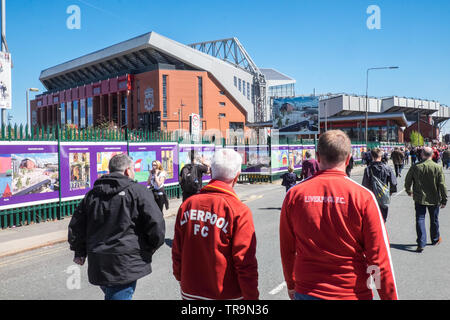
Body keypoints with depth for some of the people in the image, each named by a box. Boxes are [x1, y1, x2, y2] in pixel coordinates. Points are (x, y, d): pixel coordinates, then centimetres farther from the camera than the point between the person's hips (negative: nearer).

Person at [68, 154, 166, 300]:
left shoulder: (92, 194, 11)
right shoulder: (138, 191, -7)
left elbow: (75, 226, 14)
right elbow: (157, 224, -13)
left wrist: (80, 252, 26)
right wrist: (150, 249, 4)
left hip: (97, 265, 6)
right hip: (125, 265, -6)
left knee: (110, 294, 26)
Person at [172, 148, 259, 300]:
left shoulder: (187, 205, -4)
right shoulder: (240, 211, -17)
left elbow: (176, 253, 3)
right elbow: (246, 265, -17)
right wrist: (251, 297, -5)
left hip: (190, 293, 4)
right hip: (227, 295, -4)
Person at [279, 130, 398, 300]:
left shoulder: (294, 194, -8)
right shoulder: (363, 196, -14)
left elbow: (286, 249, 2)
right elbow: (379, 255, -11)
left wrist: (291, 284, 16)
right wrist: (390, 296, 1)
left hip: (306, 292, 1)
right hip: (353, 292, -1)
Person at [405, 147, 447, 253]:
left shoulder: (415, 167, -9)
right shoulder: (438, 167, -11)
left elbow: (407, 181, 1)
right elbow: (442, 185, -9)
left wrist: (408, 191, 21)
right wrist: (444, 200, 0)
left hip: (419, 199, -1)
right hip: (434, 199, 1)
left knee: (420, 220, 3)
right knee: (434, 220, 18)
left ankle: (421, 243, -4)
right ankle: (435, 239, 37)